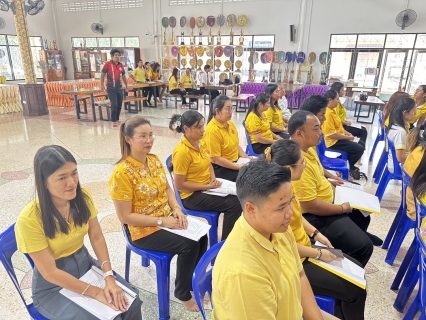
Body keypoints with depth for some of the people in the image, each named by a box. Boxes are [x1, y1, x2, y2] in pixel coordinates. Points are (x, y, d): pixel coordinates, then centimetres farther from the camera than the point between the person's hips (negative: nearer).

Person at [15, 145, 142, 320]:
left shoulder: (83, 197, -12)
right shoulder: (29, 218, -25)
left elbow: (97, 238, -6)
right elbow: (50, 273, -20)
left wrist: (109, 277, -17)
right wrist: (96, 292, -20)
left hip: (85, 264, 4)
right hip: (52, 287, -4)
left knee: (131, 302, -12)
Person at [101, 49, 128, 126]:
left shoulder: (121, 65, 7)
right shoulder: (107, 64, -6)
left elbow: (123, 75, 20)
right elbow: (102, 74, 1)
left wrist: (126, 85, 24)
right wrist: (102, 85, -1)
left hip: (119, 88, 5)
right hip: (111, 88, -5)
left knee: (119, 105, 8)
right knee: (114, 105, -10)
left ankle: (117, 119, 24)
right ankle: (113, 121, 2)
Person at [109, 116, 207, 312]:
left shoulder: (154, 160, 1)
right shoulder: (122, 173, -22)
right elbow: (125, 217, -19)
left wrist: (176, 209, -9)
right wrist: (161, 221, -21)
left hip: (167, 219, 7)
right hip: (141, 230, -7)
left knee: (201, 236, -10)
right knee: (189, 245, -19)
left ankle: (193, 281, 16)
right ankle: (182, 293, 7)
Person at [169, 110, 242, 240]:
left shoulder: (202, 143, 4)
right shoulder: (182, 151, -21)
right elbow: (179, 185, -19)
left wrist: (213, 178, 0)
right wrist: (207, 186, -17)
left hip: (208, 188, 8)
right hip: (192, 195, -7)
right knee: (233, 206, -17)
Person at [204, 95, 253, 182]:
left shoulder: (230, 124, 6)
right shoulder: (212, 130, -19)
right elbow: (215, 159, -20)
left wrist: (246, 157, 2)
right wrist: (238, 167, -19)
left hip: (235, 163, 8)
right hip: (220, 168, -8)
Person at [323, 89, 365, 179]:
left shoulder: (333, 110, 8)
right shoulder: (327, 114, -23)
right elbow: (332, 134, -26)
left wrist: (347, 133, 6)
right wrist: (348, 137, -15)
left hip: (340, 138, 11)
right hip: (333, 142, -11)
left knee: (361, 144, 15)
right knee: (359, 149, -15)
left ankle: (350, 166, 21)